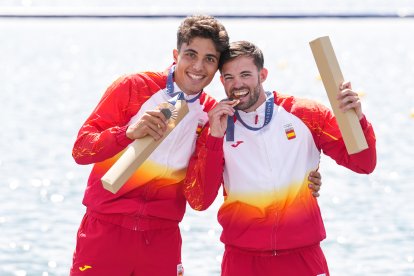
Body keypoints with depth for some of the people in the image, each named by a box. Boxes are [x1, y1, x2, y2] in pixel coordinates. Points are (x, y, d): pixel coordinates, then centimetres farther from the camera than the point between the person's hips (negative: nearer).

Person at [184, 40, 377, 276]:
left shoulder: (306, 115, -1)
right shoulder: (216, 129, 1)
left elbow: (363, 164, -1)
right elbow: (199, 201, -7)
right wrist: (214, 138, -15)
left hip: (303, 256, 0)